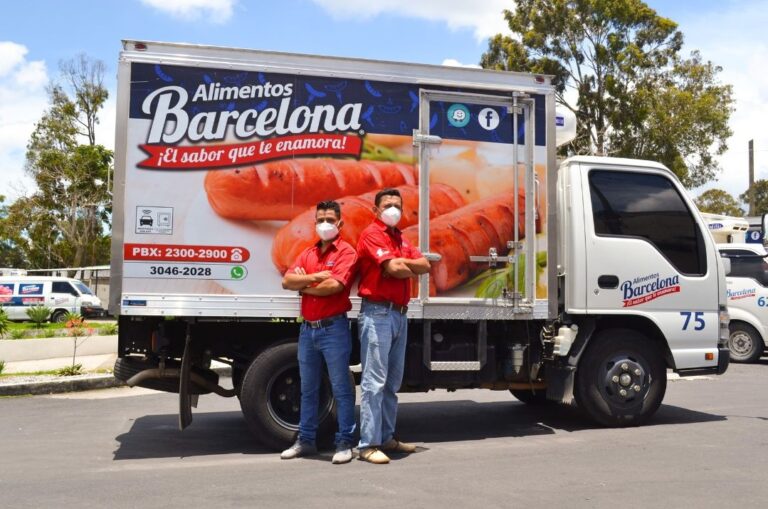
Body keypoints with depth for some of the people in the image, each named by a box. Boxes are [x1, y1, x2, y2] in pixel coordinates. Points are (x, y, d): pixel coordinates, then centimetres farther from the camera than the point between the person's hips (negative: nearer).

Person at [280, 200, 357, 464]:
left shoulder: (346, 252, -5)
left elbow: (334, 286, -20)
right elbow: (287, 281, 1)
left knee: (341, 388, 1)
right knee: (308, 389, 14)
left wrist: (303, 285, -4)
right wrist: (314, 277, -14)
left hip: (334, 328, -6)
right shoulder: (307, 253, 14)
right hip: (307, 329, 7)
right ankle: (305, 440, 24)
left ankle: (344, 443, 8)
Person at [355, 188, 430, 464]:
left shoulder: (401, 238, 21)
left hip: (400, 315, 9)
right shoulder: (372, 233, -6)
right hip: (378, 314, -9)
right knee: (374, 381, -9)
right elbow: (394, 269, -18)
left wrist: (401, 263, -8)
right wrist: (411, 267, 3)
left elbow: (425, 265, 8)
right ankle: (368, 444, -4)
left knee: (393, 382, 13)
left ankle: (386, 437, 21)